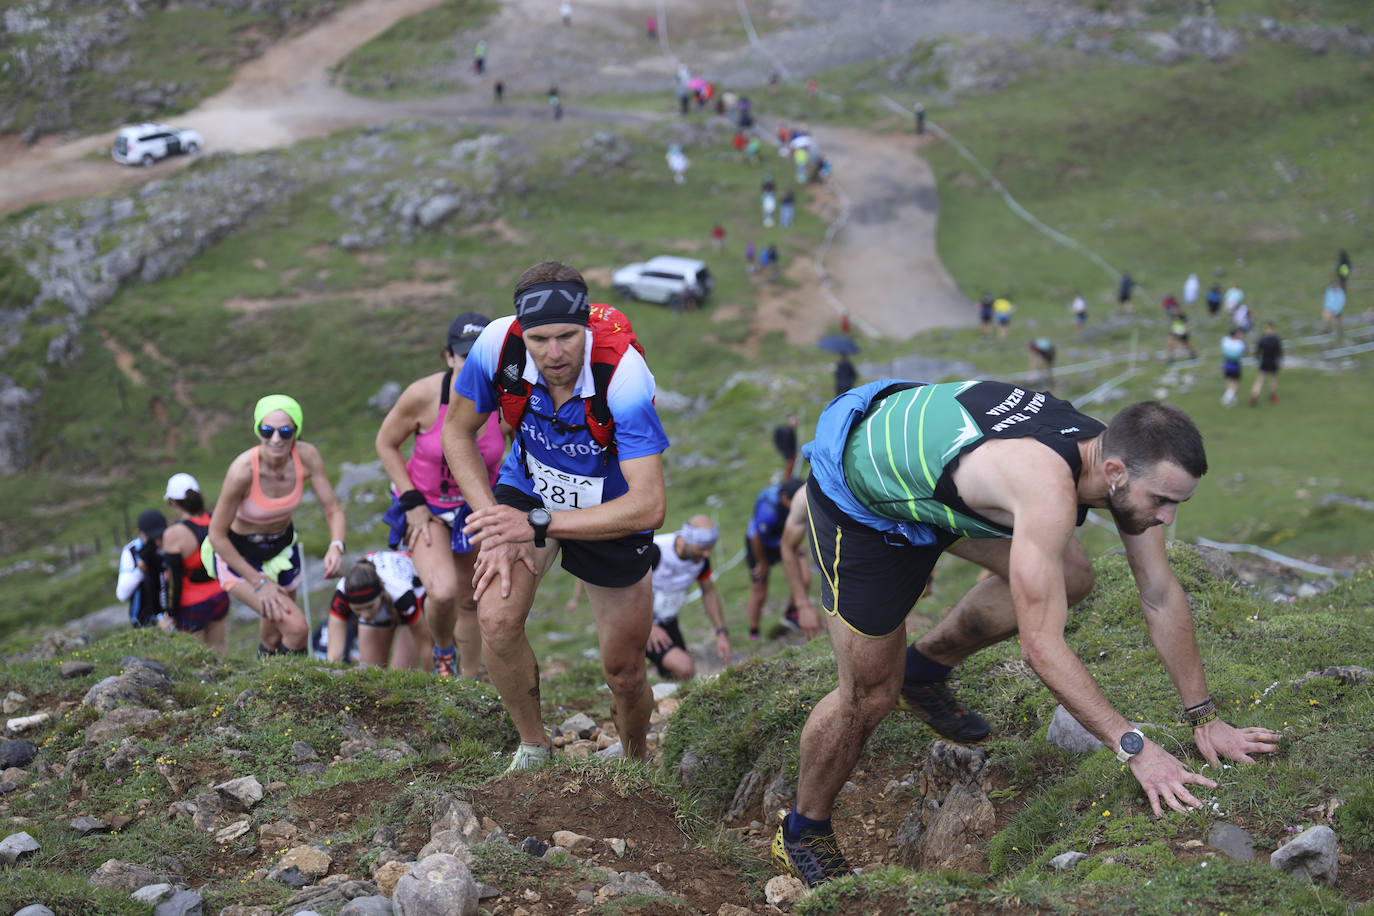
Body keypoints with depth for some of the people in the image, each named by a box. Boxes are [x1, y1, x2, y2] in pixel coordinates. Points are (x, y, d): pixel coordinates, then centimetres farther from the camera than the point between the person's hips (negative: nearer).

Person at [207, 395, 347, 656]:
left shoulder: (306, 456, -22)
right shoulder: (243, 470, -34)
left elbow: (333, 510, -13)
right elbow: (217, 536, -24)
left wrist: (336, 547, -34)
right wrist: (259, 582, -20)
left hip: (283, 546, 5)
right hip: (237, 554, -5)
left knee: (274, 637, 20)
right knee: (296, 627, -18)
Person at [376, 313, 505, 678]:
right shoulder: (424, 396, -25)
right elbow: (386, 445, -9)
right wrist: (412, 503, -13)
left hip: (477, 508, 2)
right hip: (426, 505, -2)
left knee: (470, 602, 13)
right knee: (443, 591, -24)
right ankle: (443, 649, 10)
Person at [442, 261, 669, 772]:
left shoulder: (623, 377, -37)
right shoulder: (499, 345, -28)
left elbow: (649, 505, -39)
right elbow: (457, 429, -9)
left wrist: (536, 525, -42)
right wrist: (494, 523, -20)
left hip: (610, 512, -2)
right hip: (528, 487, 2)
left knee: (624, 675, 8)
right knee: (497, 620, -24)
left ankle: (636, 765, 40)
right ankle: (532, 745, 2)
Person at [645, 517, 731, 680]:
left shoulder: (700, 556, -6)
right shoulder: (655, 550, -29)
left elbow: (709, 591, 10)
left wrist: (722, 633, 4)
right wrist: (649, 627, -27)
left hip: (667, 622, 8)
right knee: (685, 668, -25)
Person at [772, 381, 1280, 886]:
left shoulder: (1125, 462, -17)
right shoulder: (1048, 489, -41)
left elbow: (1161, 597, -6)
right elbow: (1042, 645, -38)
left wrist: (1204, 718, -5)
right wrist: (1134, 748, -36)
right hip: (857, 495, -7)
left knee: (1070, 577, 0)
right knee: (871, 694, -2)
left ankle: (926, 670, 20)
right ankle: (802, 833, 23)